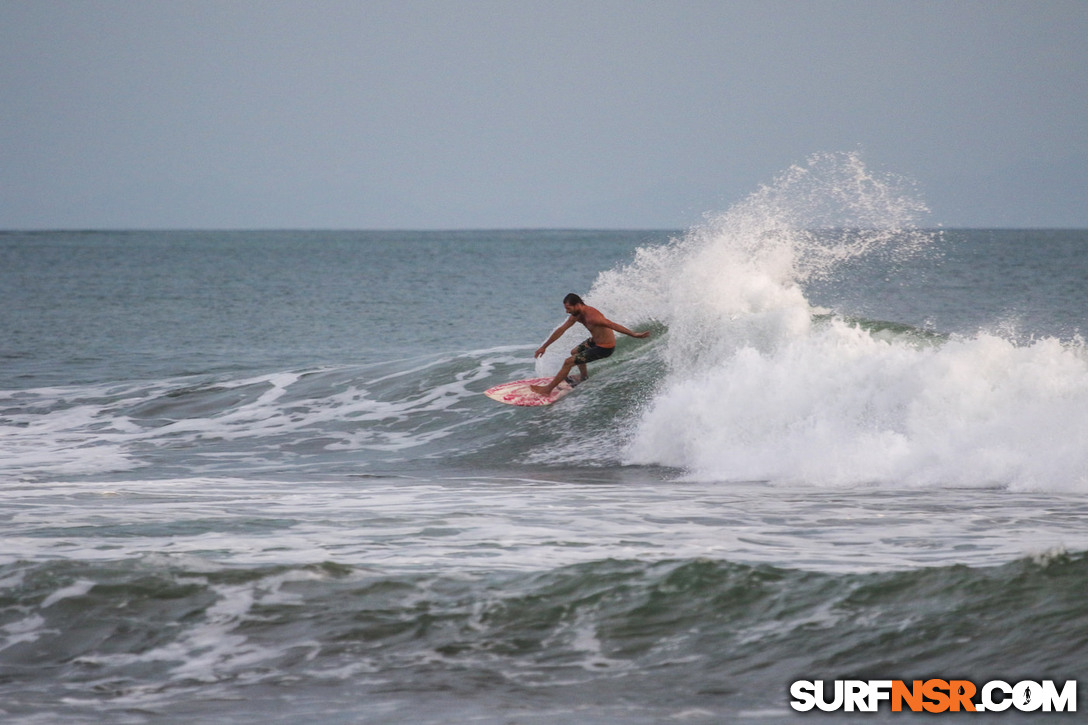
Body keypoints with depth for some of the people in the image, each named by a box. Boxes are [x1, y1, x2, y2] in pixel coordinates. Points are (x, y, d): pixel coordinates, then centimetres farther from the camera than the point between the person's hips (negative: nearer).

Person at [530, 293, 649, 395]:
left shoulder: (591, 316, -32)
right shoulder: (577, 314, -3)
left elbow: (612, 325, -34)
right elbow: (561, 330, 6)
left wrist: (634, 335, -37)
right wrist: (544, 347, 11)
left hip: (604, 348, -9)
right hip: (595, 341, 9)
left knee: (568, 362, -7)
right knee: (574, 352, 32)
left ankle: (548, 389, 5)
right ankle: (585, 378, 49)